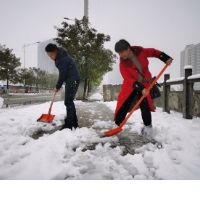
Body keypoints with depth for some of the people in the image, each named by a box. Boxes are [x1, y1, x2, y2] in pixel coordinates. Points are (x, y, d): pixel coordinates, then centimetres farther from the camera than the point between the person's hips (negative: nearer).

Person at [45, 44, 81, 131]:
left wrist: (57, 87, -6)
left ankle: (69, 124, -9)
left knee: (68, 102, -12)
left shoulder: (62, 60, -24)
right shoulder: (60, 54, 7)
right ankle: (74, 123, 18)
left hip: (73, 80, -10)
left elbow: (62, 75, -18)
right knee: (69, 101, 11)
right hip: (70, 80, 10)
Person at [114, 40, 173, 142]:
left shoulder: (140, 51, -14)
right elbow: (129, 79, -21)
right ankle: (117, 125, 11)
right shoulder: (123, 64, -15)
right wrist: (140, 88, -34)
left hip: (145, 84, 0)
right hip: (130, 86, 0)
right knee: (123, 106, -7)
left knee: (145, 106, -13)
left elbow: (153, 52, 4)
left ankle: (148, 127, 5)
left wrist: (166, 58, -9)